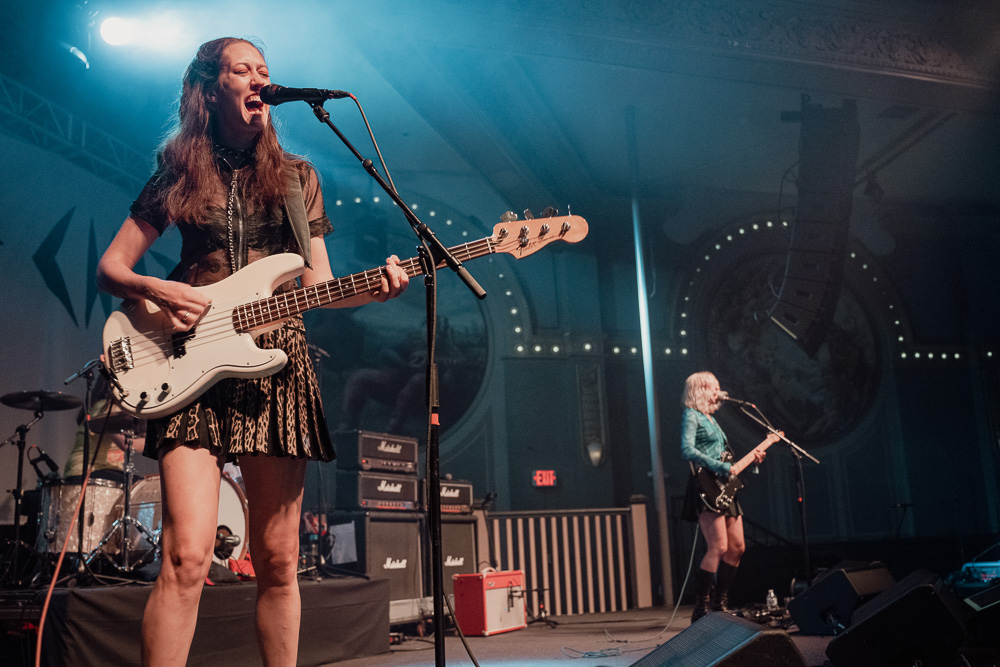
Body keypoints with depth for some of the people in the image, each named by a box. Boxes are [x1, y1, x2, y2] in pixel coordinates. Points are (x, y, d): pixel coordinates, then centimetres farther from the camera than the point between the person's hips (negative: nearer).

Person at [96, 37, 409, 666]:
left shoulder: (297, 177, 16)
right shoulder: (179, 173, 10)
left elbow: (317, 284, 12)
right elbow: (111, 266, 11)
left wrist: (376, 287, -7)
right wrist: (156, 289, -10)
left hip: (275, 364, 2)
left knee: (279, 562, 3)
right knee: (187, 556, -16)